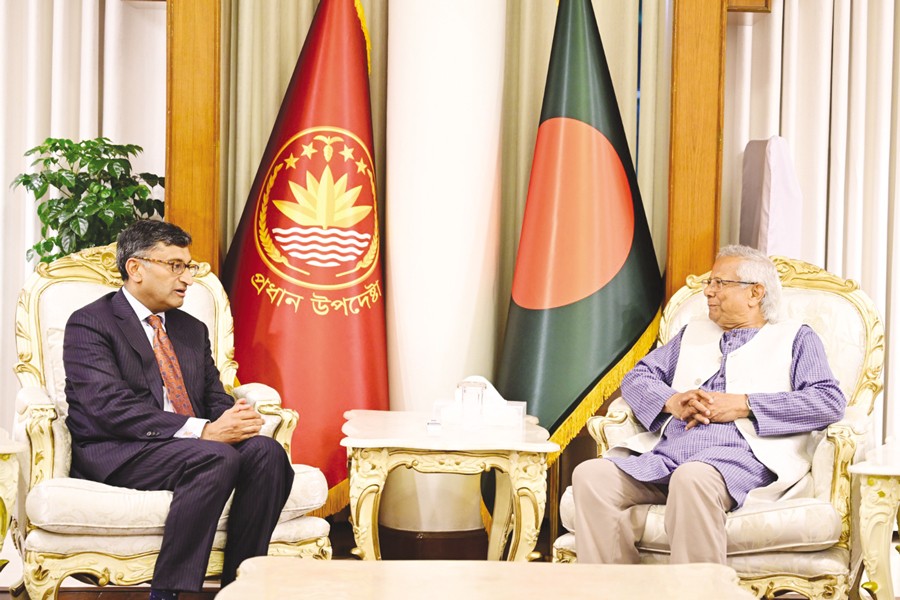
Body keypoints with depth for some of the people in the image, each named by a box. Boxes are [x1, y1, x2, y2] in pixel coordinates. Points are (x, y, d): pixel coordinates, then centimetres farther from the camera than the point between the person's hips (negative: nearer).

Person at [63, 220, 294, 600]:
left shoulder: (193, 329, 22)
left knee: (265, 451, -23)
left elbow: (215, 397, 17)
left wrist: (234, 419, -11)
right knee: (217, 458, -33)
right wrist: (203, 431, -24)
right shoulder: (89, 324, -2)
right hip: (117, 453, -6)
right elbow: (110, 407, -15)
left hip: (199, 442, 6)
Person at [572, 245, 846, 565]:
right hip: (665, 453, 5)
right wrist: (672, 401, 1)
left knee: (692, 478, -40)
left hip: (740, 457, -5)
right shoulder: (694, 332, 33)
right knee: (590, 474, -23)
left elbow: (830, 400, 2)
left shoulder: (794, 338, 19)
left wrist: (743, 405, -6)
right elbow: (636, 378, 25)